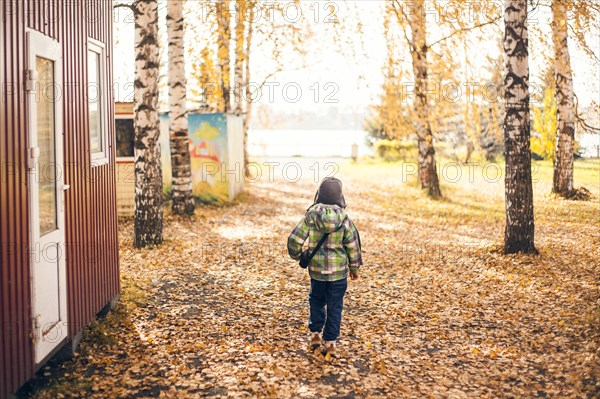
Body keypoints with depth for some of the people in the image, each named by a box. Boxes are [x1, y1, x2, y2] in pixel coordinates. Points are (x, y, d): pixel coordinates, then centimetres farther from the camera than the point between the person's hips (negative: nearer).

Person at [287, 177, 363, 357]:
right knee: (334, 307, 10)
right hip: (339, 272, -1)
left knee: (316, 301, 23)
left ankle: (315, 334, 24)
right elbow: (353, 246, -4)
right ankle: (330, 342, 14)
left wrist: (298, 256, 13)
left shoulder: (311, 215, -9)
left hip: (316, 269, 1)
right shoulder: (344, 219, -10)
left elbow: (294, 240, -8)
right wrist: (354, 268, 11)